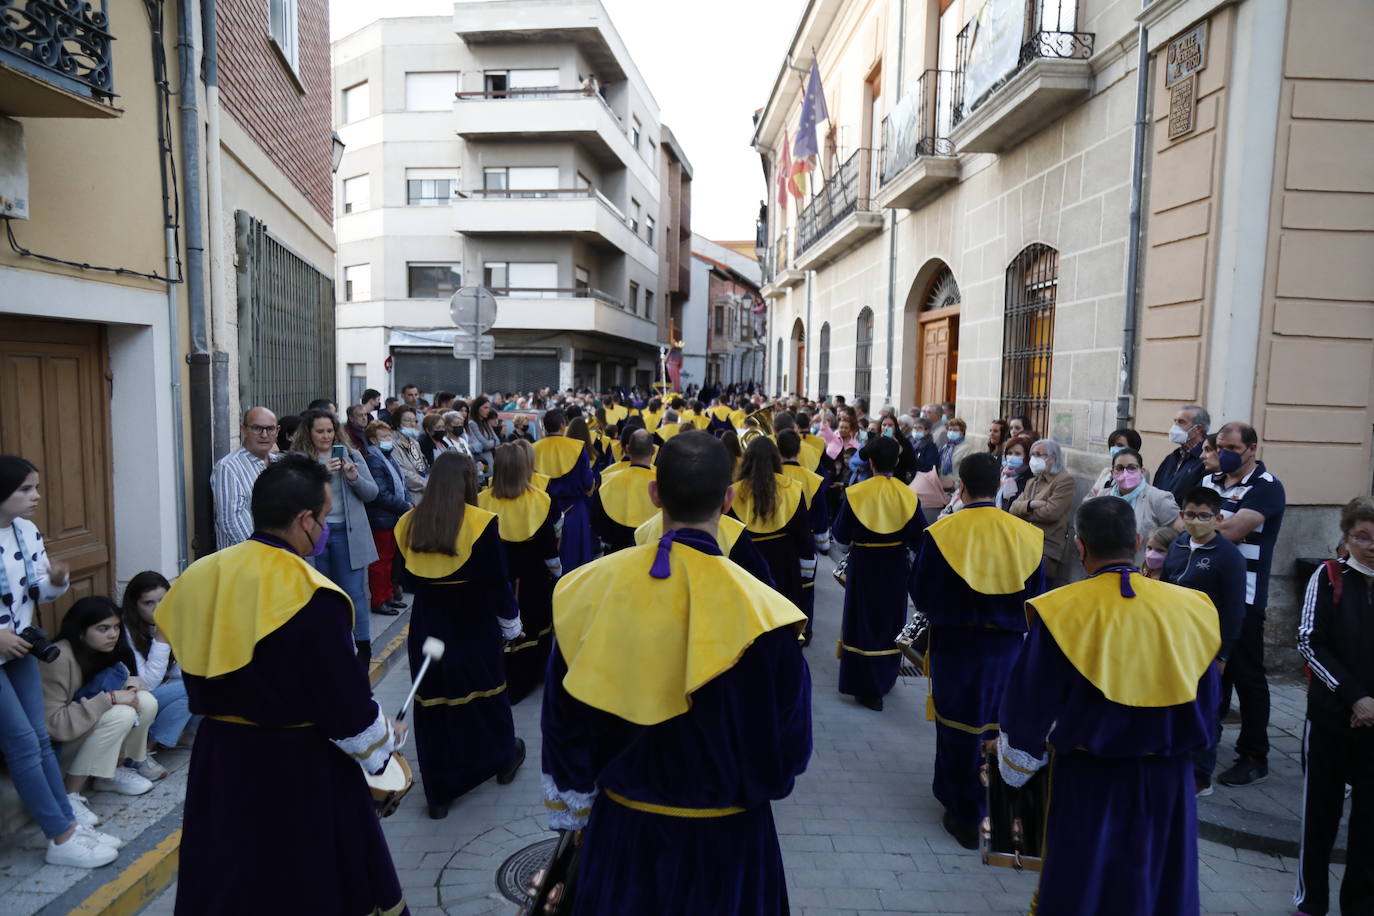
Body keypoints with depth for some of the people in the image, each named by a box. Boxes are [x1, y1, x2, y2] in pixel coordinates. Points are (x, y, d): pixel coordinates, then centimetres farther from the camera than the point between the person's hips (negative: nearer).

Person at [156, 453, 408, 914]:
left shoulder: (199, 579, -2)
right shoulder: (311, 597, -24)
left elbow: (197, 679, 10)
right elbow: (345, 699, -18)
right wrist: (385, 739, 0)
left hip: (218, 757, 6)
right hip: (300, 768, -6)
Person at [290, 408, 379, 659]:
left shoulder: (352, 456, 5)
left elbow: (372, 493, 4)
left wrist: (354, 477, -14)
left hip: (346, 533, 0)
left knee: (354, 593, 0)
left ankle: (364, 647, 9)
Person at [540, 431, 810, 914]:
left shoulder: (593, 588, -15)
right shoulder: (758, 611, -24)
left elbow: (565, 719, -3)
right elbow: (789, 744, -11)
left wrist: (574, 811, 12)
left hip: (621, 824, 3)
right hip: (723, 834, -2)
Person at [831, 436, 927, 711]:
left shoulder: (855, 493, -15)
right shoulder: (908, 495, -10)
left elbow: (841, 534, -10)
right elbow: (918, 537, -9)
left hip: (863, 566, -2)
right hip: (895, 567, 3)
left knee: (864, 624, 8)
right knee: (890, 622, 20)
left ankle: (868, 689, 8)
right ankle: (886, 676, 36)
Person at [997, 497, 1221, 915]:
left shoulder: (1061, 612, -17)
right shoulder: (1189, 608, -6)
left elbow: (1028, 704, -12)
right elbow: (1206, 700, 6)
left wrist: (1015, 768, 5)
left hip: (1088, 778, -3)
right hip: (1167, 777, 3)